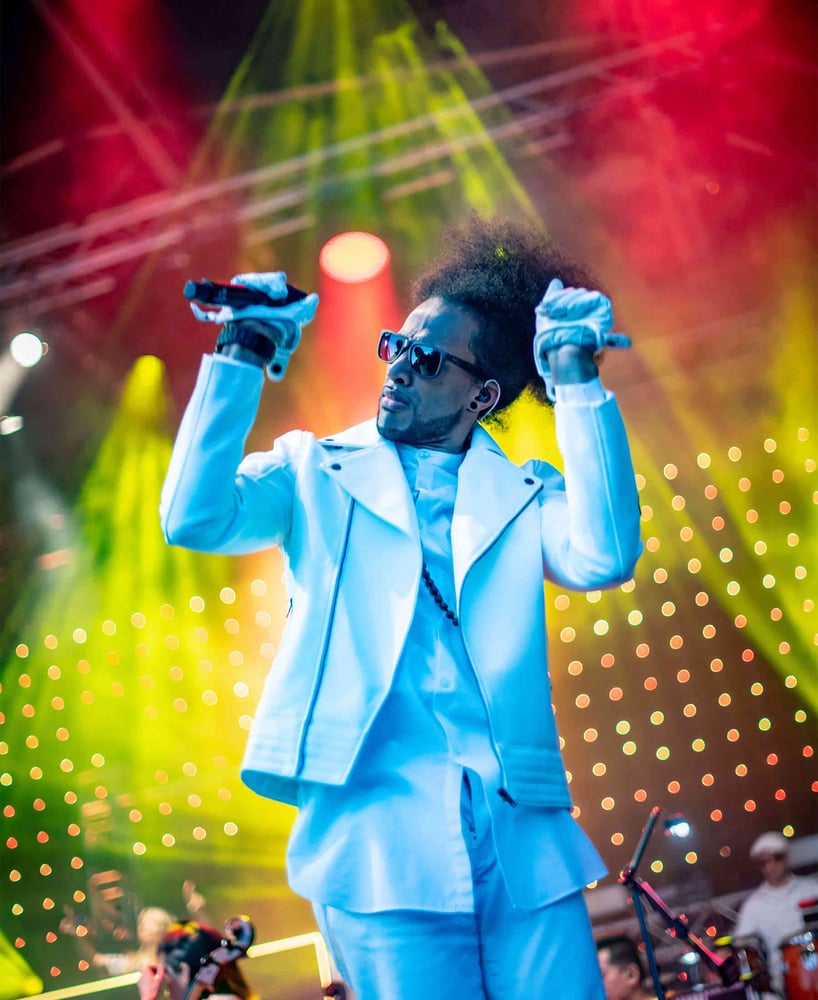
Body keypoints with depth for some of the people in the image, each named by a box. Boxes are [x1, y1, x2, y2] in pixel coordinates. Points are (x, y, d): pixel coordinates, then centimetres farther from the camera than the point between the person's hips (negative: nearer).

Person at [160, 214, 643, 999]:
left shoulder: (523, 495, 13)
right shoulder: (317, 472, 11)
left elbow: (604, 558, -7)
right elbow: (194, 518, -5)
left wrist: (578, 384, -6)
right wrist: (241, 357, -7)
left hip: (522, 840, 2)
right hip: (381, 835, -2)